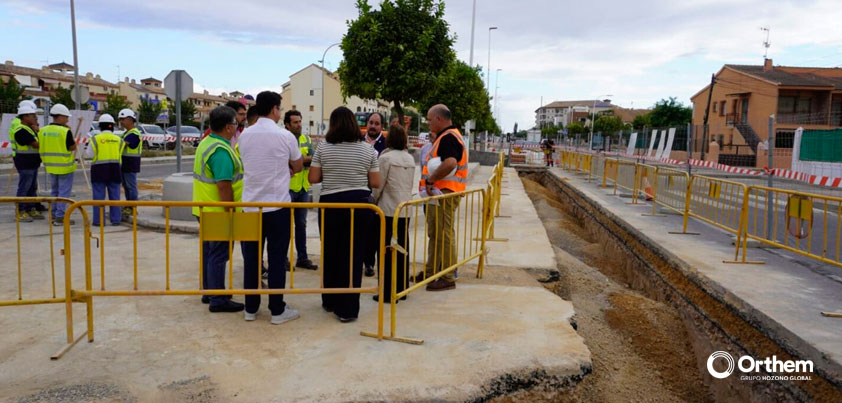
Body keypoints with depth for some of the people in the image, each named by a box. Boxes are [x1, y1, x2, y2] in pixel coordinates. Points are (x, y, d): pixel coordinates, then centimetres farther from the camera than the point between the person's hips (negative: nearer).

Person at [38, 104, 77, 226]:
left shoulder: (43, 131, 4)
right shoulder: (65, 131, -16)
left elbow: (40, 147, 10)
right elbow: (73, 147, -10)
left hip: (50, 166, 7)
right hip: (65, 166, -7)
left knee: (54, 191, 19)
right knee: (64, 192, -1)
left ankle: (53, 215, 24)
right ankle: (60, 218, -1)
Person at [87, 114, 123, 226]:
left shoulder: (95, 139, -3)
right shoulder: (118, 139, 5)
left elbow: (90, 154, -1)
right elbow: (120, 155, 5)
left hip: (99, 170, -2)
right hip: (114, 169, 3)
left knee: (99, 196, 1)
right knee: (114, 196, 7)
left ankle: (98, 220, 1)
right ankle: (115, 219, 9)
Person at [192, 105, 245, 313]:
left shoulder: (206, 143, 11)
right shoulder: (221, 150, -22)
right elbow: (224, 187, -25)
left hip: (205, 210, 10)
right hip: (218, 212, -10)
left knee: (209, 251, 18)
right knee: (219, 255, -2)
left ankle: (209, 291, 29)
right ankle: (218, 300, 5)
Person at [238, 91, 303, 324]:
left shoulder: (244, 136, 3)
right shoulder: (285, 136, -9)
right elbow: (298, 166, 6)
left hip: (250, 205, 4)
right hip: (278, 205, -4)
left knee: (251, 257, 11)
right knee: (277, 258, 4)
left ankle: (251, 308, 19)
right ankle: (277, 310, 10)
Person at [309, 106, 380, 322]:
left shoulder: (323, 148, -1)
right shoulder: (367, 150, 1)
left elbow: (313, 178, -1)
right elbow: (375, 183, 2)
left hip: (331, 204, 0)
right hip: (360, 205, 0)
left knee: (330, 254, 15)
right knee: (353, 257, 3)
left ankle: (330, 302, 28)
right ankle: (348, 309, 5)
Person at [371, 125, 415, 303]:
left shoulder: (385, 158, -10)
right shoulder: (410, 158, 9)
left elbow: (378, 185, -7)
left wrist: (373, 202, 8)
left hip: (388, 210, -6)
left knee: (387, 250, -1)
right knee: (402, 248, 11)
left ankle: (387, 292, 2)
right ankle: (401, 289, 19)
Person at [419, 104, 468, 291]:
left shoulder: (448, 138, -16)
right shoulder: (446, 136, 19)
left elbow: (450, 163, -33)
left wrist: (430, 180, -24)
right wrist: (431, 181, 10)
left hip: (445, 192, -11)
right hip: (438, 192, 11)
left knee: (444, 234, -5)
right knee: (434, 234, 18)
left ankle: (447, 278, 2)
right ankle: (430, 271, 29)